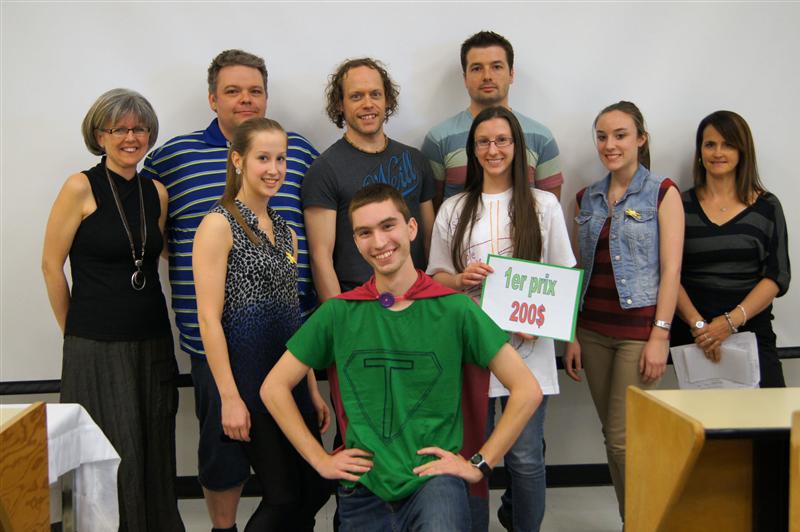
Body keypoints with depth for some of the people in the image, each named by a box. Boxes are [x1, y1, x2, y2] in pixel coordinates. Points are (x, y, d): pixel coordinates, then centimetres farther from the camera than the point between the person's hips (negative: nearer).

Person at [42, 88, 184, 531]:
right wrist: (74, 331, 1)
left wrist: (146, 316, 12)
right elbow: (52, 265, -4)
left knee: (155, 455, 11)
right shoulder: (81, 187, -7)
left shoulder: (156, 193, 8)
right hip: (96, 346, -5)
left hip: (153, 343, 5)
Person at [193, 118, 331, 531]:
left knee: (315, 488, 9)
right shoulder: (219, 224, -8)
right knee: (283, 495, -2)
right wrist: (229, 397, -17)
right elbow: (209, 318, -13)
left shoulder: (285, 231, 14)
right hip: (247, 370, -7)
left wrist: (313, 389, 14)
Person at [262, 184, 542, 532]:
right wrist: (320, 460, 4)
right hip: (363, 489, 3)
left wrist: (480, 463, -3)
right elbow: (274, 387, 9)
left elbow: (527, 390, -1)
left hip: (433, 479, -3)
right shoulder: (337, 314, 2)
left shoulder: (455, 309, -3)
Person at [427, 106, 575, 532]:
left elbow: (563, 274, 5)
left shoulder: (544, 205, 5)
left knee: (525, 457, 0)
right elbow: (435, 275, 12)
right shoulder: (453, 209, 9)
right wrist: (460, 280, -11)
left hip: (527, 346, -1)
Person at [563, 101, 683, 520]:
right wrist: (571, 336, 8)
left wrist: (660, 335, -14)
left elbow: (670, 270, -8)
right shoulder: (587, 198, 11)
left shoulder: (662, 193, -3)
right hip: (593, 331, 5)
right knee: (612, 435, 10)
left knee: (623, 439, -6)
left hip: (639, 329, -5)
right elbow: (578, 270, 11)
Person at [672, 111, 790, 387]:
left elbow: (778, 276, 0)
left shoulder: (766, 206, 6)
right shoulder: (681, 205, 7)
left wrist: (732, 320, -13)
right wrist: (697, 323, -14)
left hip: (751, 331, 0)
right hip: (692, 335, 0)